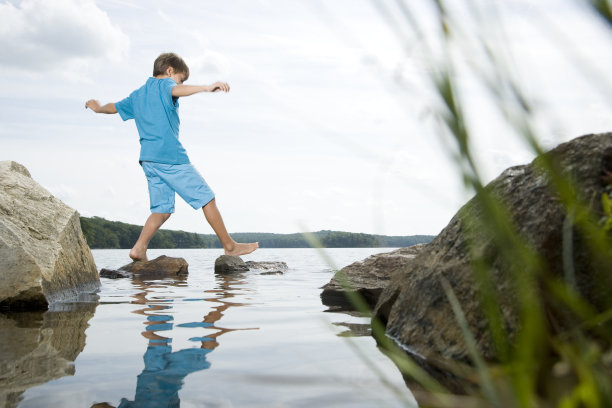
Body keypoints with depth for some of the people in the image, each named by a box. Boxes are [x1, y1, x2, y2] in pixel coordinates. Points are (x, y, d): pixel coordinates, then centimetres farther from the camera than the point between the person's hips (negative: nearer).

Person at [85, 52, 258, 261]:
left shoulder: (136, 95, 24)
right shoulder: (164, 84, 1)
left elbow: (115, 107, 39)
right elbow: (176, 91, -23)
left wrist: (98, 108, 62)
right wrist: (206, 87, -38)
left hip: (148, 159, 8)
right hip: (170, 156, -8)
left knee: (162, 209, 11)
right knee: (206, 197, -2)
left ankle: (139, 248, -1)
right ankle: (229, 246, 2)